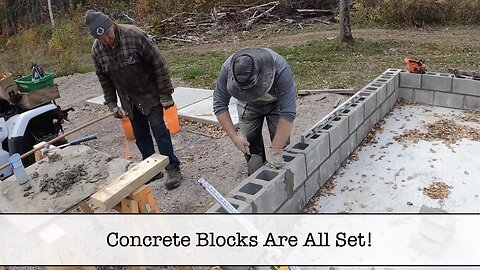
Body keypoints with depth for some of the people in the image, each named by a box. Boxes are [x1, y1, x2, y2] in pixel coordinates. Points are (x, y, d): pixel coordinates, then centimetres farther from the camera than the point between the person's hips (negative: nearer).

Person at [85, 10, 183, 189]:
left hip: (150, 93, -5)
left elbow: (158, 63, -20)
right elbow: (104, 80, 5)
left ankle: (173, 168, 4)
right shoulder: (96, 50, -8)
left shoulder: (134, 35, -23)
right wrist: (112, 104, 0)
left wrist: (165, 94, -19)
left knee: (158, 128, -7)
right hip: (129, 99, 5)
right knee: (140, 134, 8)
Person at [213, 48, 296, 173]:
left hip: (276, 101, -2)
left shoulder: (280, 69, -41)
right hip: (248, 104, 2)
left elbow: (288, 112, -41)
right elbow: (220, 105, -25)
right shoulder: (227, 69, -34)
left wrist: (276, 151, -42)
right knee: (249, 142, -3)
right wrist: (234, 137, -32)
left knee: (281, 142, -8)